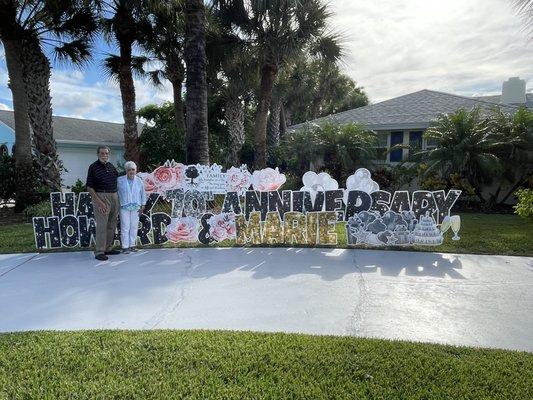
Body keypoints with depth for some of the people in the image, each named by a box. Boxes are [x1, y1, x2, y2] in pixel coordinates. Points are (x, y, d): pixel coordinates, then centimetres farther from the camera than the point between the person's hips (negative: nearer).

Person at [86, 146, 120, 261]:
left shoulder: (111, 165, 11)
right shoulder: (93, 167, -7)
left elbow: (117, 177, 30)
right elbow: (89, 187, -9)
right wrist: (99, 202, -17)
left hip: (114, 196, 7)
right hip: (101, 197, -7)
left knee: (112, 224, 10)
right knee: (102, 225, -9)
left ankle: (108, 248, 20)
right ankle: (99, 252, -5)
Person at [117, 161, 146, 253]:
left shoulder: (139, 181, 2)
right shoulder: (120, 180, -3)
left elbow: (143, 194, 7)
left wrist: (142, 206, 6)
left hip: (136, 207, 2)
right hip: (124, 207, -2)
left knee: (134, 227, 8)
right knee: (125, 227, -1)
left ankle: (132, 245, 17)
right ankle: (125, 246, 5)